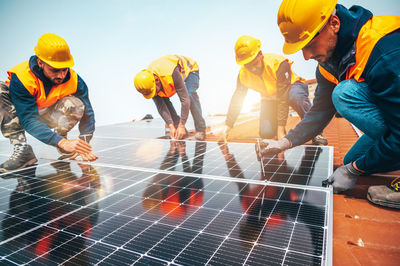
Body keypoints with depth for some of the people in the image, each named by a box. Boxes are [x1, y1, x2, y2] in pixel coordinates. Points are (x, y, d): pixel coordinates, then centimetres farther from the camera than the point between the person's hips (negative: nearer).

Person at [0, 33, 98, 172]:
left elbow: (87, 113, -17)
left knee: (76, 104, -29)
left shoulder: (74, 81, -24)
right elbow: (29, 119, -37)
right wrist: (62, 142, -50)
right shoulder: (21, 77, -32)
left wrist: (83, 145, -30)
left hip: (47, 115, 1)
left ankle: (64, 151, -8)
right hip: (18, 112, -1)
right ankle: (22, 149, -26)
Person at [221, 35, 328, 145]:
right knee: (266, 133, -16)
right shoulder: (243, 74, -19)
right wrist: (228, 125, -17)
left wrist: (281, 129, -38)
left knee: (295, 96, -43)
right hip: (270, 100, 4)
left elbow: (284, 98, -36)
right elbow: (236, 99, -11)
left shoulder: (279, 63, -34)